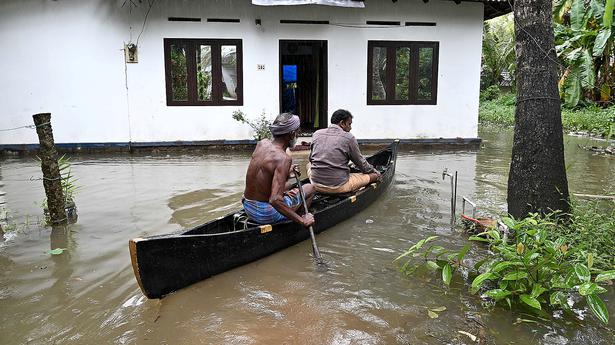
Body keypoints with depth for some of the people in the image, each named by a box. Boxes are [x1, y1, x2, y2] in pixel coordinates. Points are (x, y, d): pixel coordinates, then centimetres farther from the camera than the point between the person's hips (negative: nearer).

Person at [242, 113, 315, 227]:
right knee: (310, 188, 12)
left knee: (290, 184, 33)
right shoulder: (284, 158, -25)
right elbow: (275, 200, -33)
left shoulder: (262, 143, -2)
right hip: (265, 215, -8)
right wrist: (302, 221, -26)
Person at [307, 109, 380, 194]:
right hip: (339, 186, -3)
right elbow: (361, 163, 3)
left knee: (309, 165, 36)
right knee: (375, 175, 7)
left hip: (316, 185, 4)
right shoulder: (348, 138, -7)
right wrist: (374, 171, 22)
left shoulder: (317, 134, 4)